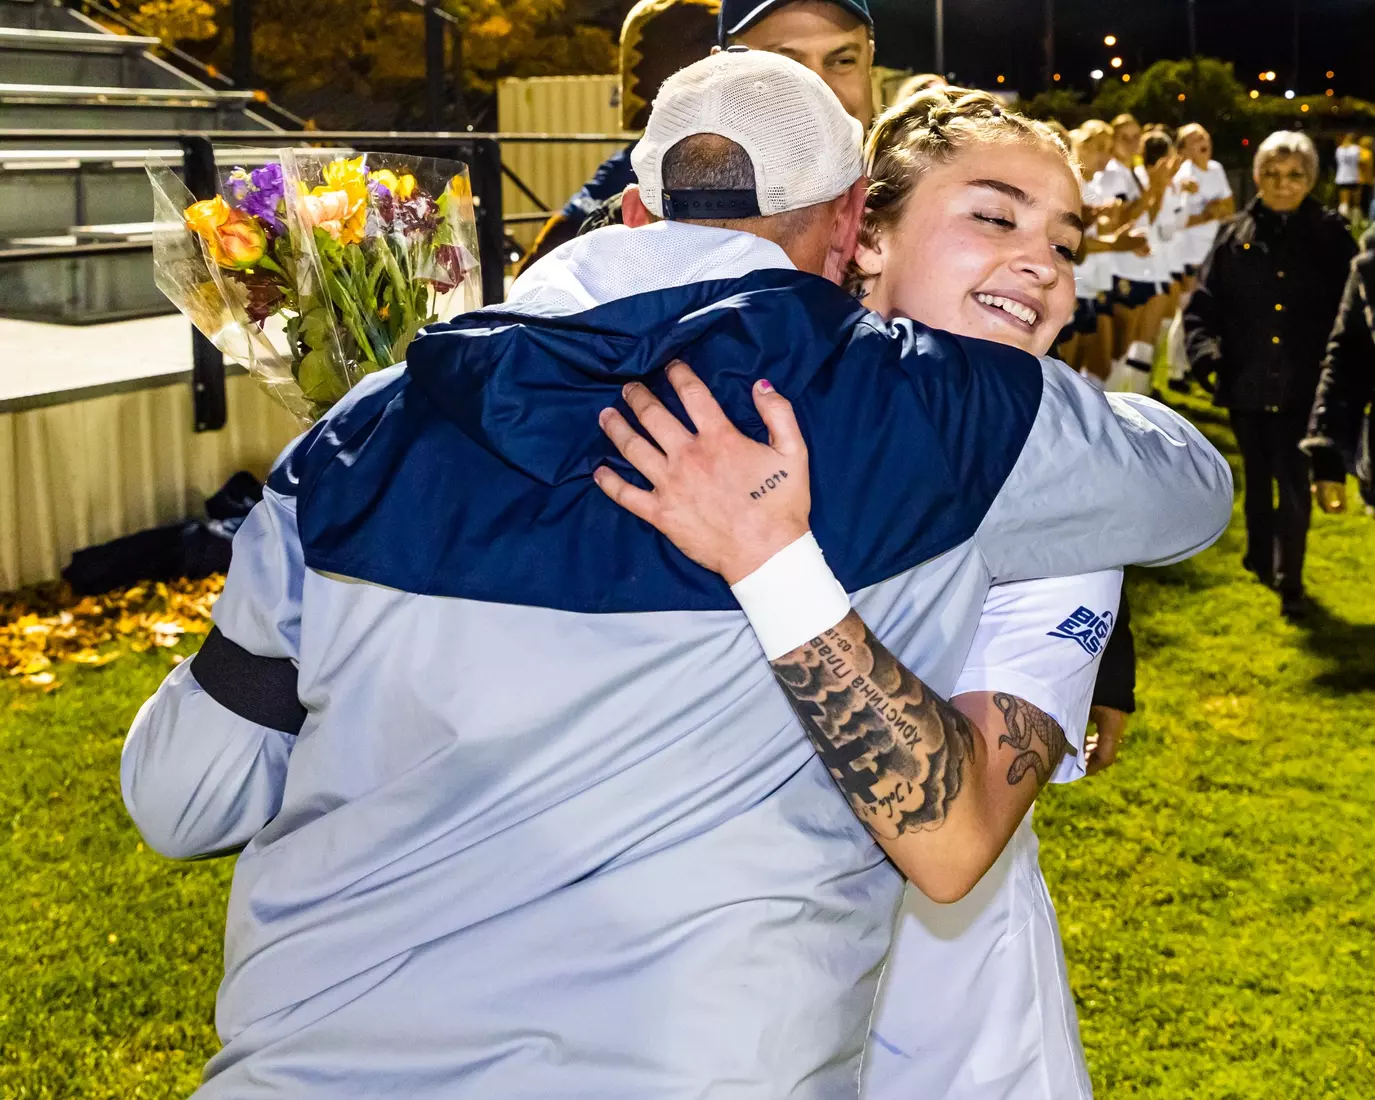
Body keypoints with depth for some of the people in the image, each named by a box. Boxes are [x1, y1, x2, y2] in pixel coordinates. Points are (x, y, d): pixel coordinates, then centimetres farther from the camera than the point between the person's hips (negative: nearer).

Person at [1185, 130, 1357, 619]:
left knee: (1295, 484, -2)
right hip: (1247, 382, 2)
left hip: (1302, 385, -2)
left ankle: (1289, 579, 9)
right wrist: (1205, 350, -15)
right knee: (1258, 480, 18)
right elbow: (1203, 303, 1)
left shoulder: (1331, 235, -2)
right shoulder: (1236, 235, 1)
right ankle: (1262, 559, 37)